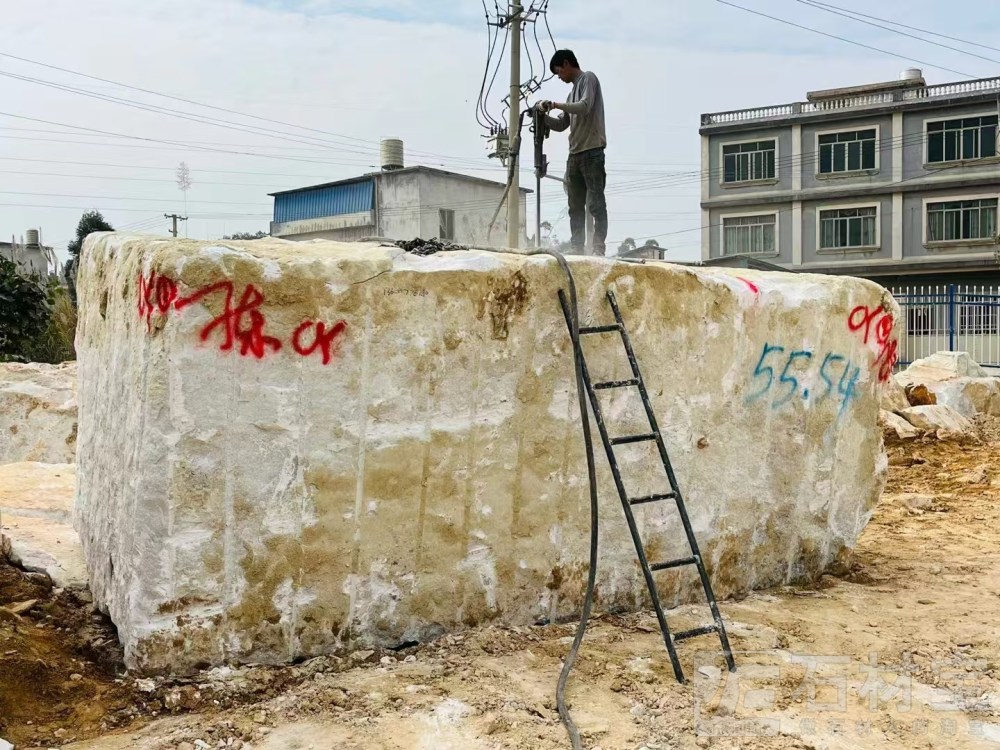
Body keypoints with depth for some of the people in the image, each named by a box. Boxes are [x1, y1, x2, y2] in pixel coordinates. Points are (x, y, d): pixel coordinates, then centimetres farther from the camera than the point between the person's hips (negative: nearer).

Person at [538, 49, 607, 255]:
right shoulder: (574, 89, 24)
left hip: (592, 151, -8)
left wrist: (557, 105, -11)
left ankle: (599, 249, -13)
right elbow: (561, 125, 23)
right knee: (575, 206, 5)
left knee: (595, 203, -10)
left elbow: (585, 107, -16)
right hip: (575, 154, 8)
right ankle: (577, 249, 7)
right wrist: (544, 116, 7)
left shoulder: (588, 78, 2)